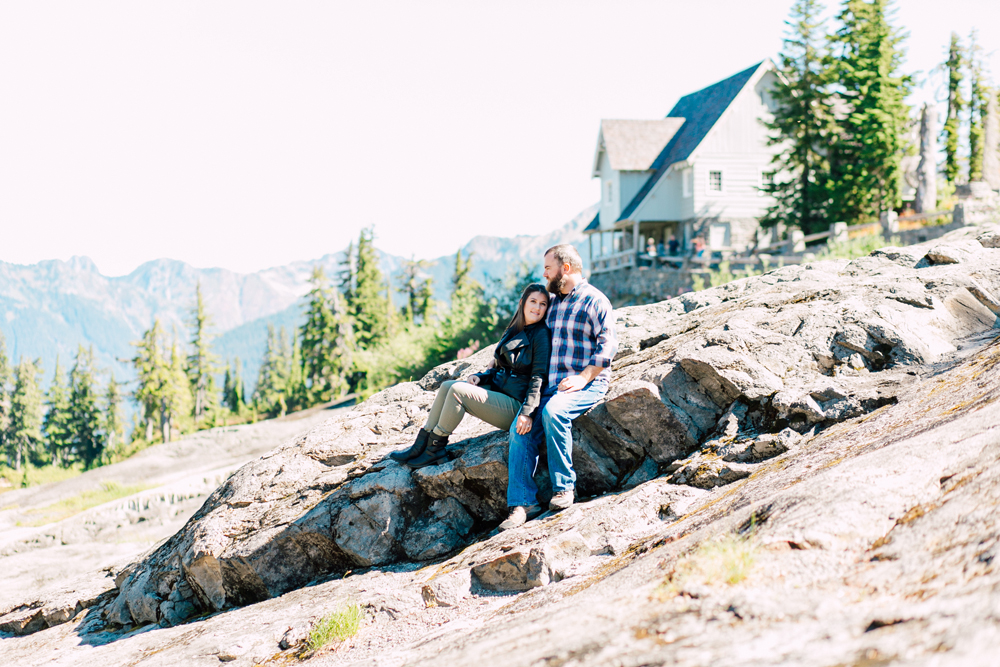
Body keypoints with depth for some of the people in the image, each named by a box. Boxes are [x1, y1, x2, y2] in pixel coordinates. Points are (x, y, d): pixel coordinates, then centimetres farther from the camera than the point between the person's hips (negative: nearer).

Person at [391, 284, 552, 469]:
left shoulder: (541, 334, -10)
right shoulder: (514, 331, 16)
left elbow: (539, 377, -17)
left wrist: (527, 412, -28)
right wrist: (480, 377, 2)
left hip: (514, 404, -8)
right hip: (496, 390, 8)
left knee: (457, 390, -21)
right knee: (447, 386, -6)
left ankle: (434, 451, -11)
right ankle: (421, 445, -8)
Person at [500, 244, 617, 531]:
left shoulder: (595, 300, -2)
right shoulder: (553, 302, 22)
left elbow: (607, 345, -11)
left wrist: (582, 379, -20)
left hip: (587, 384, -7)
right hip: (551, 386, 7)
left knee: (553, 411, -35)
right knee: (521, 429, -15)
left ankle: (564, 487, -23)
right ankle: (522, 503, -16)